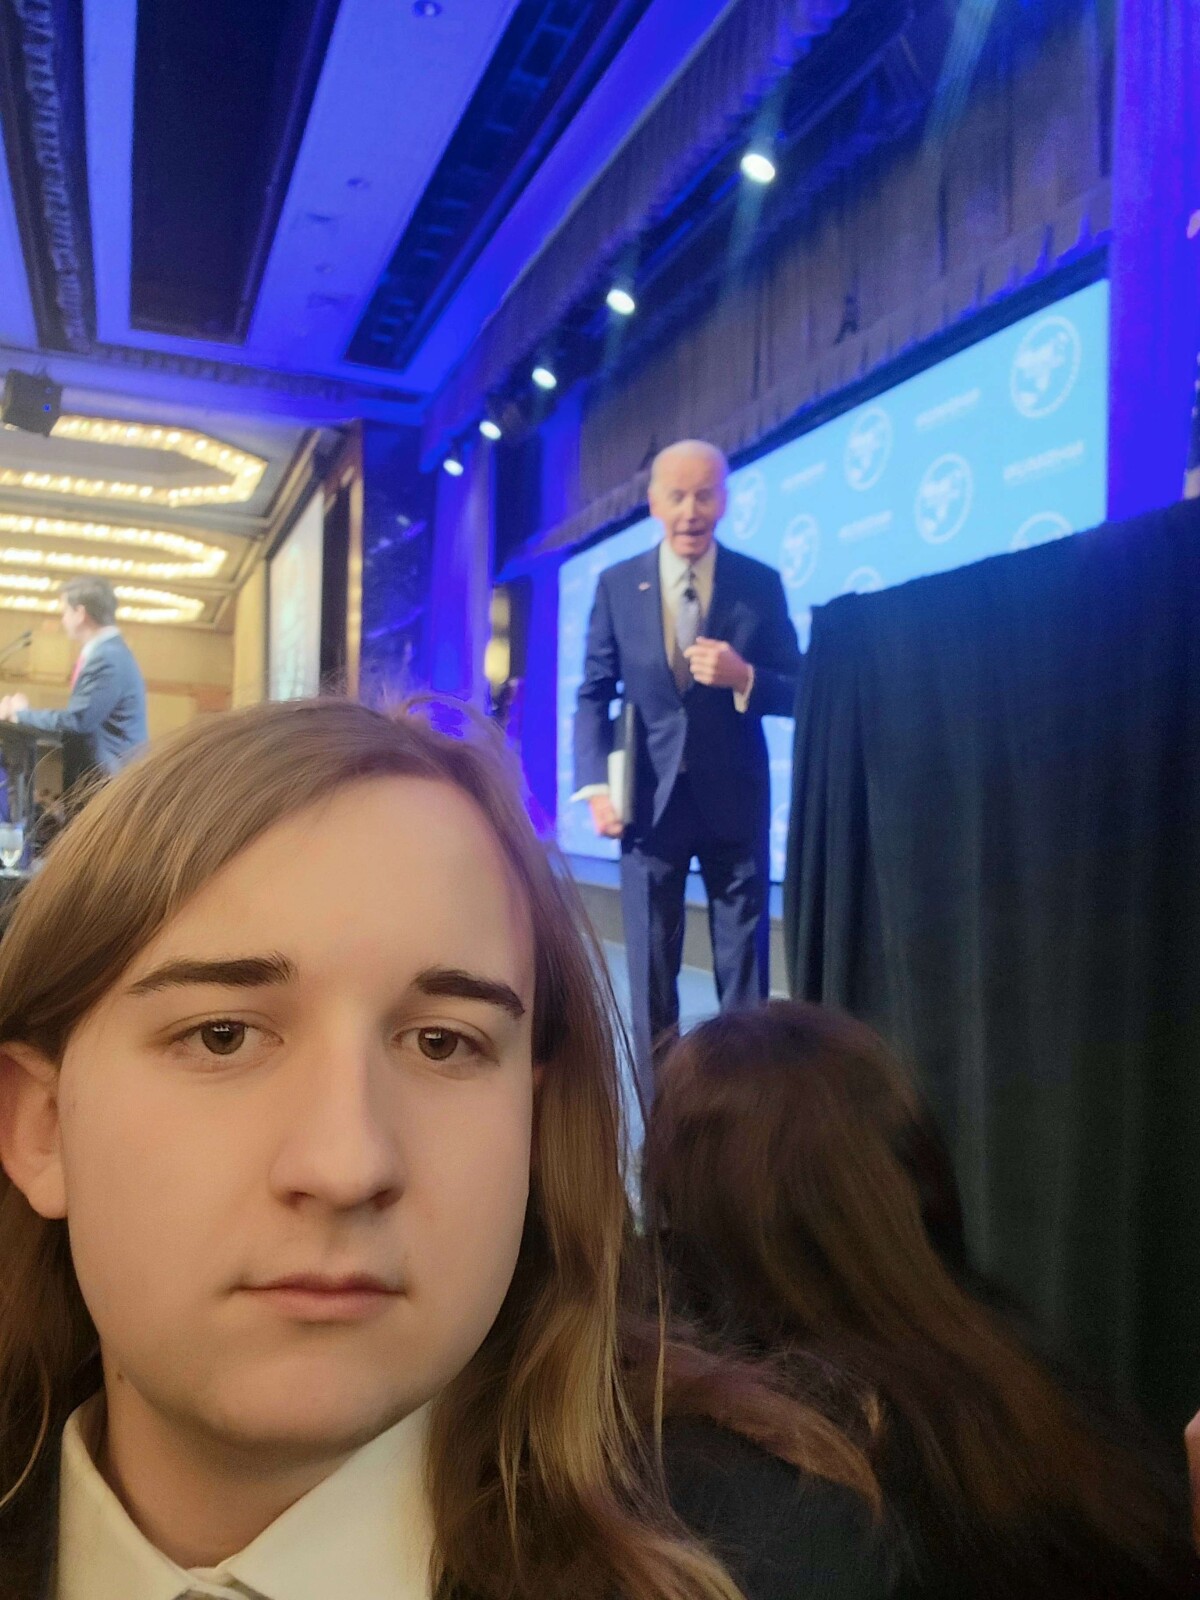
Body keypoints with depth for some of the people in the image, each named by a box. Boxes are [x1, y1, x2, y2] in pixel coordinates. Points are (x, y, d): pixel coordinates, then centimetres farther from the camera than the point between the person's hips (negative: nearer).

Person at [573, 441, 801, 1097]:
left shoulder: (761, 583, 0)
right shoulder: (616, 584, 2)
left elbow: (797, 693, 1)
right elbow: (594, 694, 3)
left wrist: (744, 677, -20)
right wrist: (596, 785, -9)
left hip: (736, 802, 0)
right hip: (651, 799, 1)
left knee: (745, 974, 5)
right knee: (651, 976, 6)